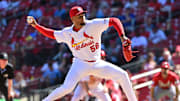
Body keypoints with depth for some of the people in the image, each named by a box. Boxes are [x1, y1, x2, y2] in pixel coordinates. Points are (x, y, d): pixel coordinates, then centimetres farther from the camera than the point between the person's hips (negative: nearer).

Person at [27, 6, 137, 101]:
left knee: (122, 75, -7)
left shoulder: (93, 25, -14)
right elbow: (52, 34, 11)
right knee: (67, 87, -25)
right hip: (80, 64, -1)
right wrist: (36, 25, 0)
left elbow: (114, 21, -16)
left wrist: (122, 37, -29)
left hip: (97, 64, 2)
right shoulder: (67, 33, -5)